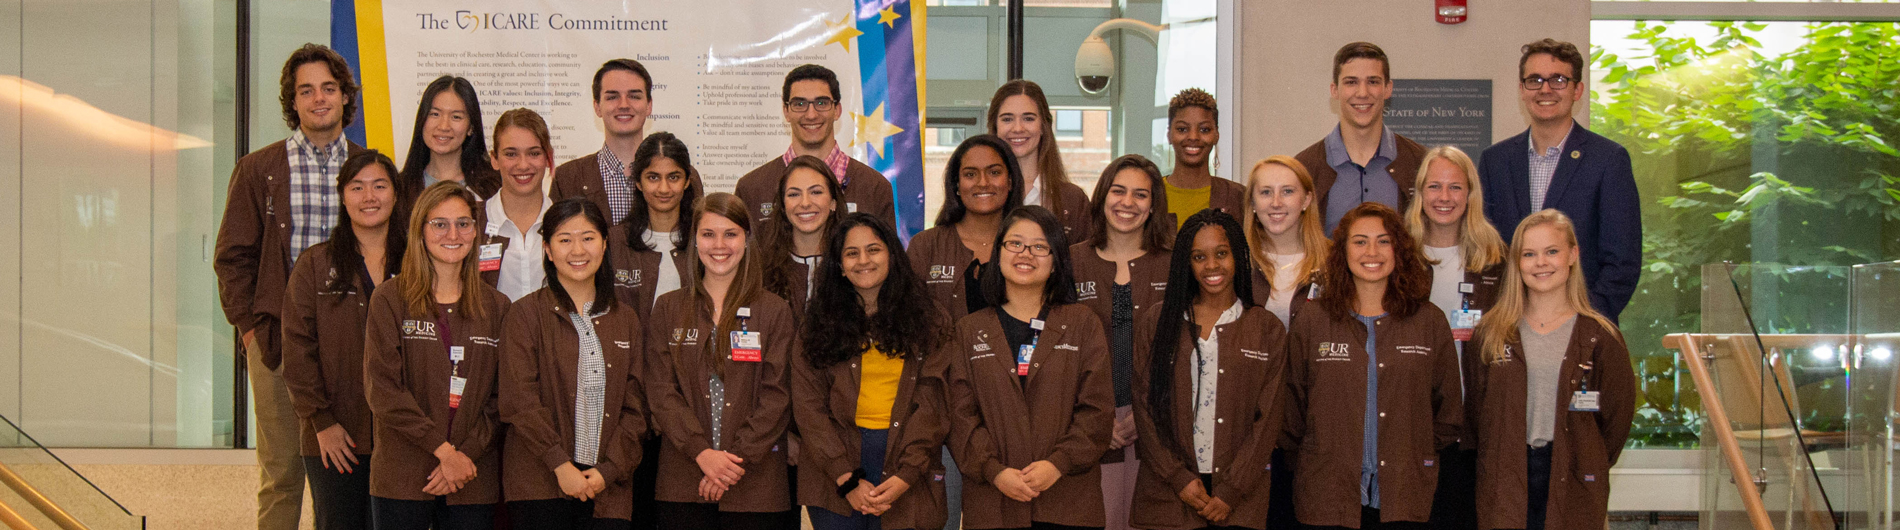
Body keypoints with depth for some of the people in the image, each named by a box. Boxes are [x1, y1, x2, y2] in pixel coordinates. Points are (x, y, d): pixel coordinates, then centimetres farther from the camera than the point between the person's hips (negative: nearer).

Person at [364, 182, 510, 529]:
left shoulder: (496, 307, 11)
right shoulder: (390, 300, 2)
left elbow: (502, 398, 6)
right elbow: (383, 389, -7)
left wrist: (467, 452, -8)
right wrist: (442, 449, -12)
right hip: (402, 481, -2)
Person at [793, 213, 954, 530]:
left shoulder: (926, 322, 5)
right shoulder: (821, 324, 5)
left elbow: (932, 409, -1)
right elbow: (808, 408, -2)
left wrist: (905, 477, -13)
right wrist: (847, 479, -12)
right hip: (834, 480, 0)